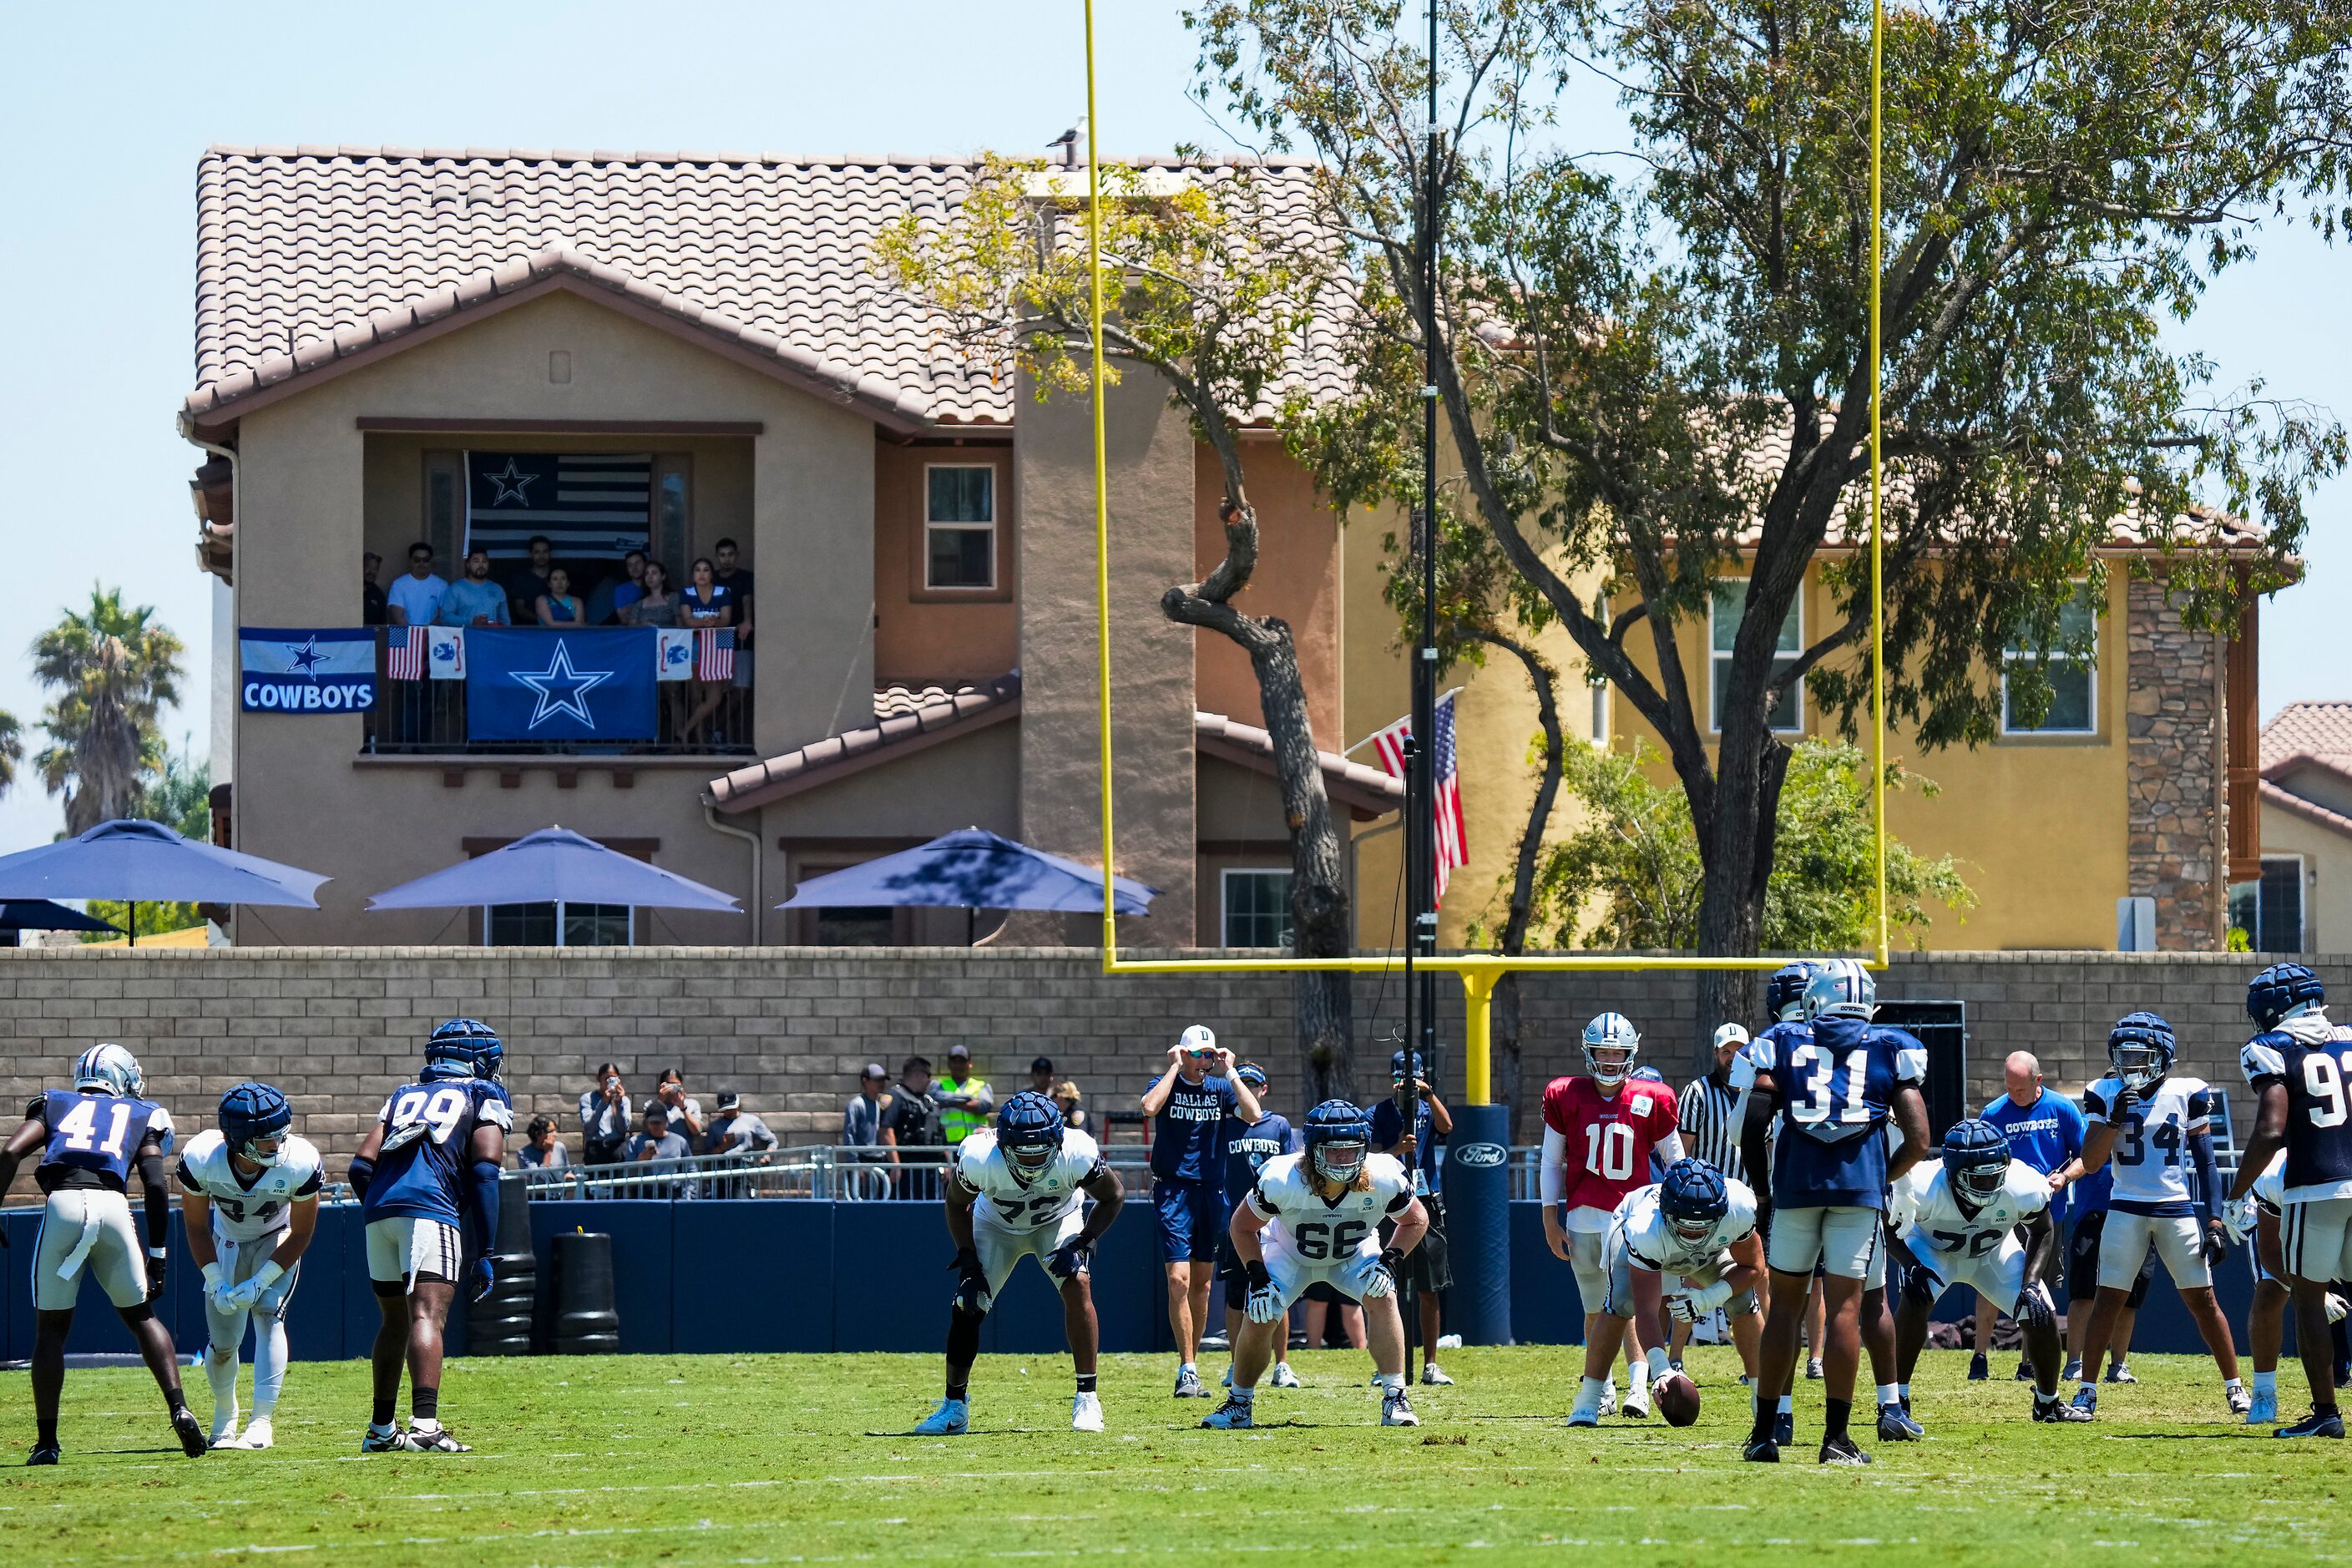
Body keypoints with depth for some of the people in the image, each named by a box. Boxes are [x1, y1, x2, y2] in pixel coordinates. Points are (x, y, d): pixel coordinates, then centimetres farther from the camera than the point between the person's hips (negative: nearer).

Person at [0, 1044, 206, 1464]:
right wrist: (157, 1254, 15)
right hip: (113, 1205, 0)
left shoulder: (55, 1105, 26)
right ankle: (179, 1407, 3)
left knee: (50, 1328, 11)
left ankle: (46, 1442, 8)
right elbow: (156, 1184, 11)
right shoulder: (141, 1115, 24)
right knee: (141, 1316, 19)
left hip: (62, 1205, 0)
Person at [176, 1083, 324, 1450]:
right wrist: (217, 1284, -18)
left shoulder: (301, 1164, -35)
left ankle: (263, 1421, -19)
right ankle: (224, 1418, 29)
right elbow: (196, 1227, -14)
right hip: (226, 1241, 1)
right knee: (223, 1343, 1)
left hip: (278, 1241, -1)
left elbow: (300, 1234, -19)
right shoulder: (201, 1159, -32)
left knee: (268, 1315, -22)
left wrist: (259, 1283, -23)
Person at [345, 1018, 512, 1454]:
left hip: (378, 1208, 5)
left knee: (395, 1321, 20)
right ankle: (424, 1425, -34)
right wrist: (484, 1254, 0)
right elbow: (484, 1171, 1)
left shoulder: (403, 1097, 29)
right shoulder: (485, 1096, 16)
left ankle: (381, 1430, 26)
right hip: (431, 1209, -5)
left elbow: (361, 1166, 17)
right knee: (427, 1316, -17)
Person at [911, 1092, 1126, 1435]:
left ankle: (1087, 1398, -15)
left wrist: (1082, 1243, -26)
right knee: (966, 1307, -7)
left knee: (1077, 1286, -23)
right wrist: (969, 1264, -17)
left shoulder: (1076, 1155, -37)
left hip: (1058, 1220, -1)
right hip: (995, 1223, 1)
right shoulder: (978, 1158, -35)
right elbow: (957, 1205, -11)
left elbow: (1112, 1197, -15)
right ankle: (954, 1408, 10)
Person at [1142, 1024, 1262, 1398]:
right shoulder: (1167, 1084, -1)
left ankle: (1189, 1366, 18)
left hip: (1211, 1191, 4)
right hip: (1174, 1189, -4)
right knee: (1179, 1280, -14)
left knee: (1202, 1284, 9)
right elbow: (1150, 1107, -24)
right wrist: (1175, 1067, -16)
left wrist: (1229, 1071, -9)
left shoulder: (1220, 1088, 7)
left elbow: (1253, 1115, -9)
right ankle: (1187, 1371, -14)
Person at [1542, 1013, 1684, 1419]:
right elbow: (1552, 1162, 10)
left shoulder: (1651, 1101, 2)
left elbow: (1675, 1161, 10)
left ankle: (1638, 1386, -20)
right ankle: (1602, 1390, 17)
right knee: (1595, 1309, 8)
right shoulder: (1565, 1097, 5)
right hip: (1583, 1216, 2)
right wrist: (1551, 1219, 6)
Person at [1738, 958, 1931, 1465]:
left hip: (1795, 1182, 1)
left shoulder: (1784, 1046, 12)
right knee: (1845, 1307, -1)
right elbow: (1918, 1141, 5)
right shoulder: (1890, 1050, 12)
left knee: (1785, 1305, 10)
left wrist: (1765, 1188, 15)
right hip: (1861, 1186, -1)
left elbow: (1751, 1131, 4)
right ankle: (1836, 1437, -3)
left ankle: (1765, 1432, 11)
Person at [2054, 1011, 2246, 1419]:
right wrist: (2116, 1117, -15)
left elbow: (2206, 1165, 4)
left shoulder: (2187, 1094, 1)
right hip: (2126, 1211, 0)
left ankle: (2235, 1387, 9)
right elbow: (2091, 1161, -2)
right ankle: (2087, 1391, 4)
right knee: (2108, 1299, -3)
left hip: (2178, 1209, 0)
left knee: (2202, 1299, 0)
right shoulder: (2106, 1095, 2)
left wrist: (2215, 1220, -2)